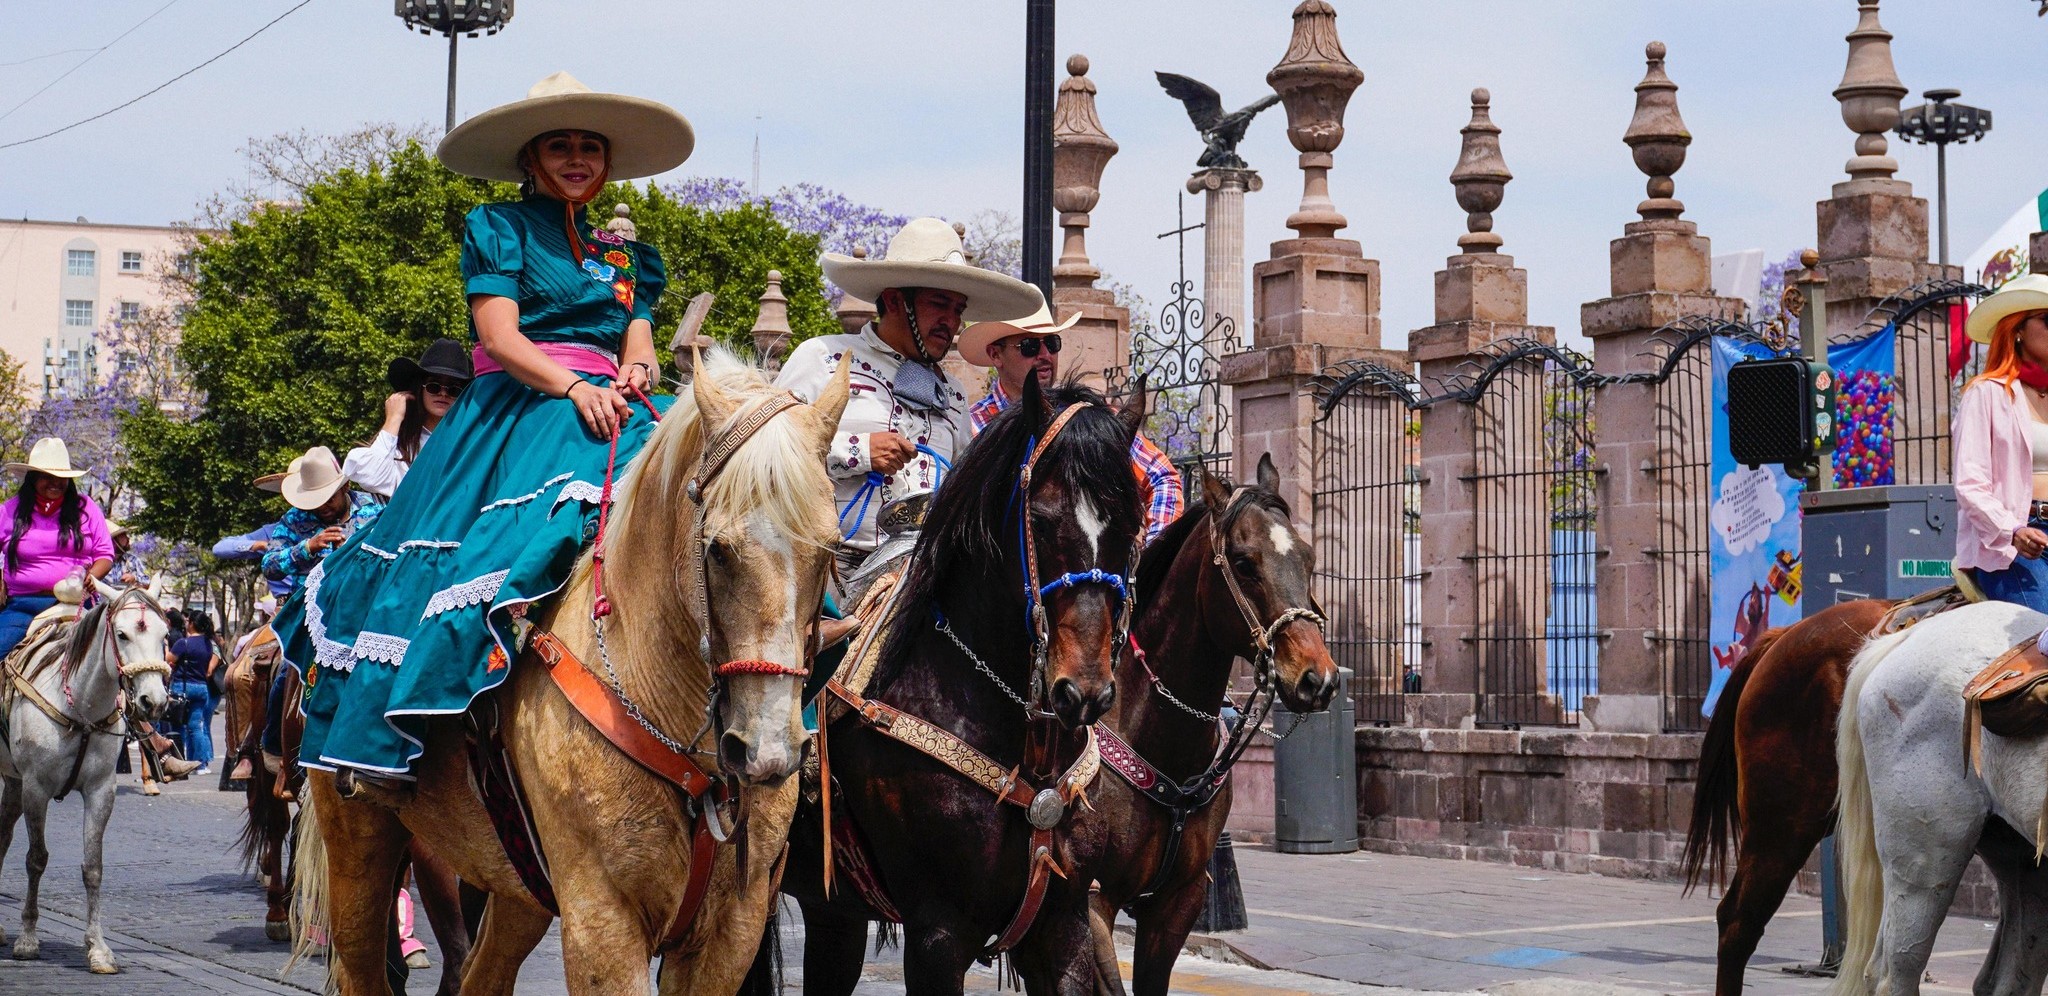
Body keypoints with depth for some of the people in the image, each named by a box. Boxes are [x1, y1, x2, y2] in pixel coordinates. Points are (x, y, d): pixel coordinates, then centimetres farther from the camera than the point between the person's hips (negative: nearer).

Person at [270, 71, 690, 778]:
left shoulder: (625, 253, 25)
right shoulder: (497, 230, 10)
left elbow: (638, 345, 15)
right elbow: (501, 336, -4)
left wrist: (634, 375, -10)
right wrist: (573, 387, -20)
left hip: (608, 416, 5)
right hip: (514, 411, -5)